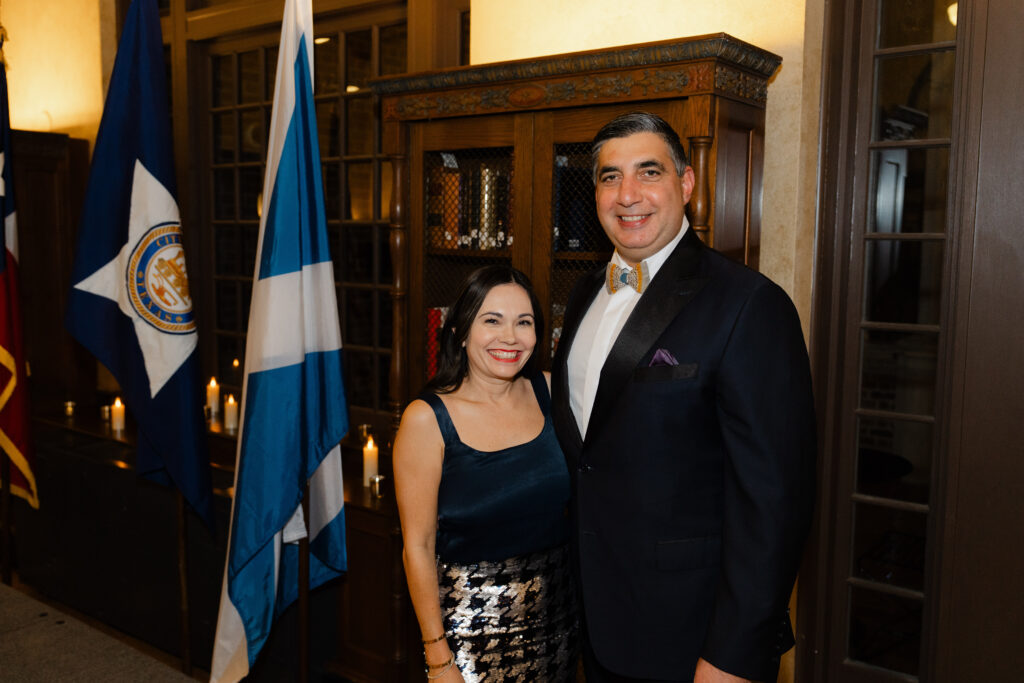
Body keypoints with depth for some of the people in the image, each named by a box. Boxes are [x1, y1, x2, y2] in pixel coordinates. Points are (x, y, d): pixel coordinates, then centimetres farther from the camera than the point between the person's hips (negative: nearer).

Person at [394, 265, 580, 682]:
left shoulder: (549, 391, -3)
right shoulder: (427, 419, -14)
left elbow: (579, 495, 6)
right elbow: (418, 546, -10)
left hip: (557, 608, 4)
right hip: (474, 622, -3)